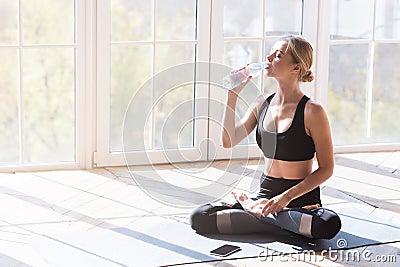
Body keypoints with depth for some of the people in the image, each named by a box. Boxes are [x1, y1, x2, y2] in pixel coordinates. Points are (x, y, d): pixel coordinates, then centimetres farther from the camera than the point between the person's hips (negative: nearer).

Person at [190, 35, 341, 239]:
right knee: (199, 218, -14)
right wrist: (232, 95, -5)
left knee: (328, 225, -38)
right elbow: (229, 141, 2)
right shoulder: (263, 103, 8)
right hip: (266, 194, 4)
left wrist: (287, 196, -18)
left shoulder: (312, 111, -10)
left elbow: (326, 169, -9)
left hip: (301, 199, -4)